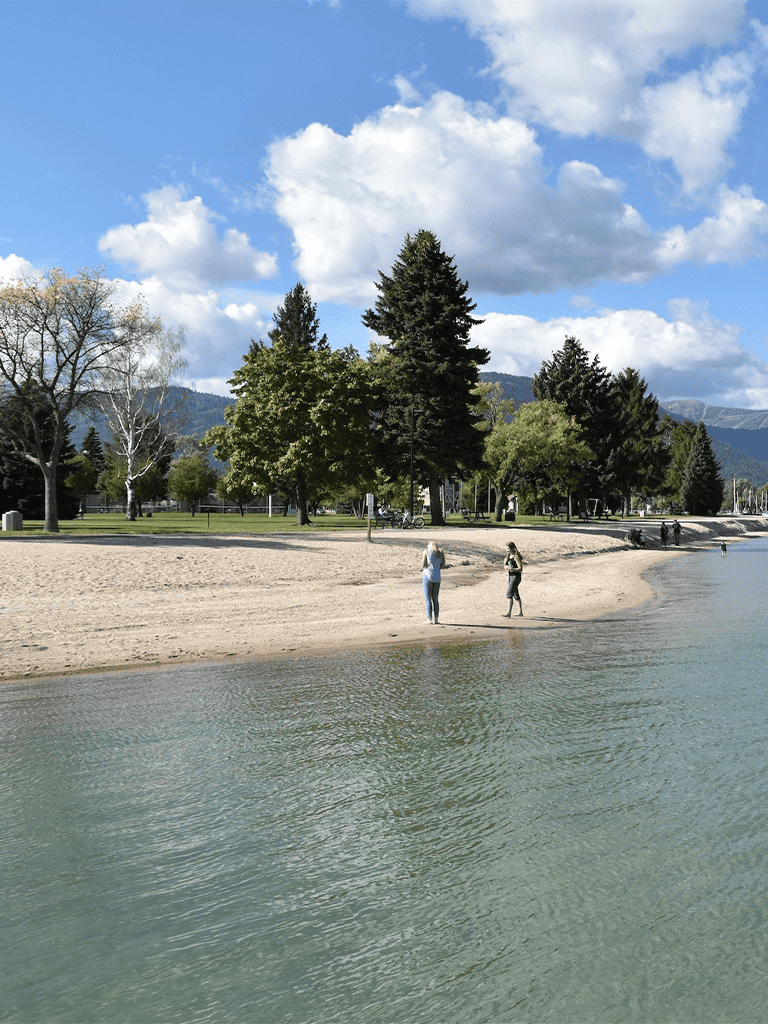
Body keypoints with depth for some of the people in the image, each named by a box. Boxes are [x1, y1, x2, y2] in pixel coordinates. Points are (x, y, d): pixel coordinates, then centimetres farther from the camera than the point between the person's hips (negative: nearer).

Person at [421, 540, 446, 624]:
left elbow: (423, 565, -6)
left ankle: (429, 619, -4)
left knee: (427, 599, 0)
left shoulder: (426, 551, -2)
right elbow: (443, 566, 9)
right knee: (435, 599, 11)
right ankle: (436, 620, 9)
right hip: (437, 577, 4)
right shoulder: (440, 552, 10)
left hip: (428, 576, -4)